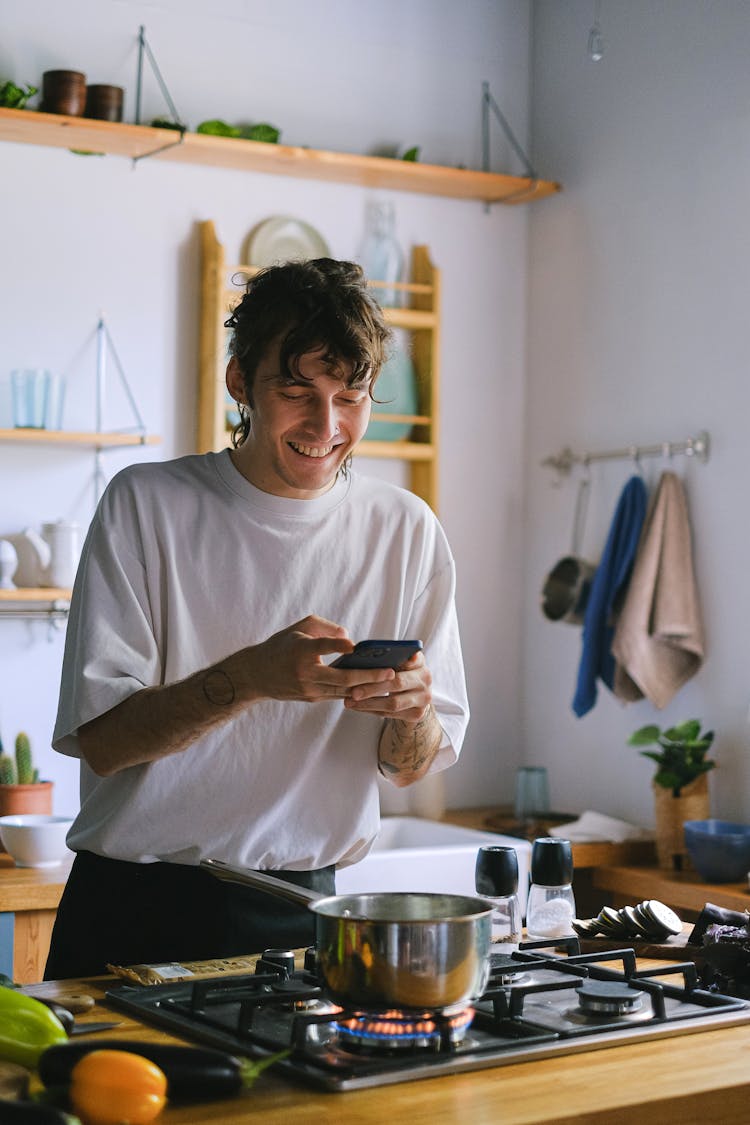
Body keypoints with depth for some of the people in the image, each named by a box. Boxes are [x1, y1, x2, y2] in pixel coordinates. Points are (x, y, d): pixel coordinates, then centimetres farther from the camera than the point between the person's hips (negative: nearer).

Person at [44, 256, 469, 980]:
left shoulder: (407, 532, 3)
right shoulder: (146, 505, -4)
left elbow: (408, 768, 7)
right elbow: (100, 741, -10)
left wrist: (413, 709, -16)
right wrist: (250, 677, -25)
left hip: (299, 913, 2)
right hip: (137, 912, -2)